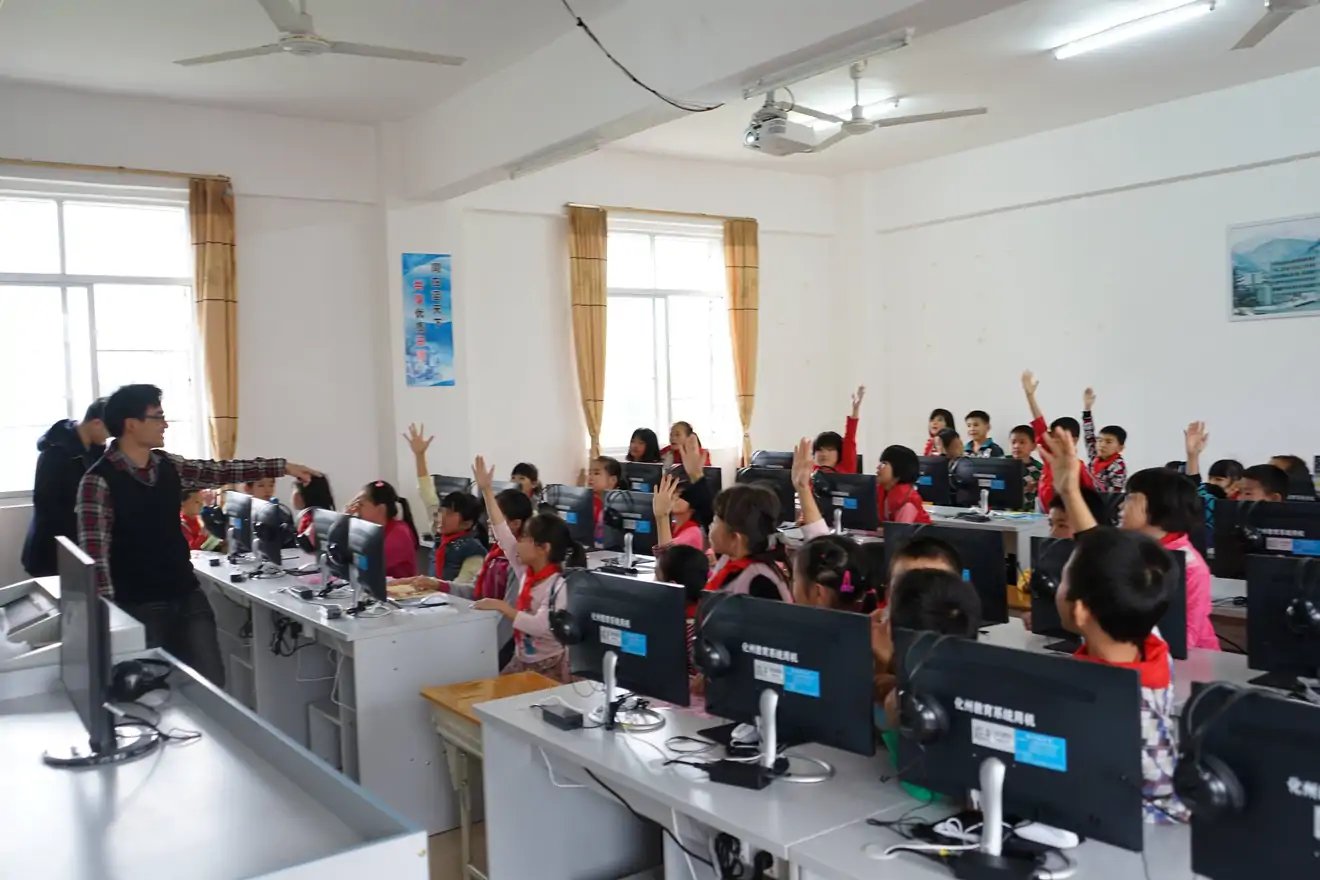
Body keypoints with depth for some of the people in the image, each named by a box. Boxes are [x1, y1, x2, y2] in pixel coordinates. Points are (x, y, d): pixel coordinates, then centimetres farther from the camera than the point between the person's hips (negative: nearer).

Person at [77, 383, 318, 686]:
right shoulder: (99, 481, -15)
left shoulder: (168, 466, 5)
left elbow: (220, 471, 16)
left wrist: (283, 467, 15)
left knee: (212, 682, 6)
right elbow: (94, 554, -18)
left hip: (187, 596, 6)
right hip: (140, 607, -6)